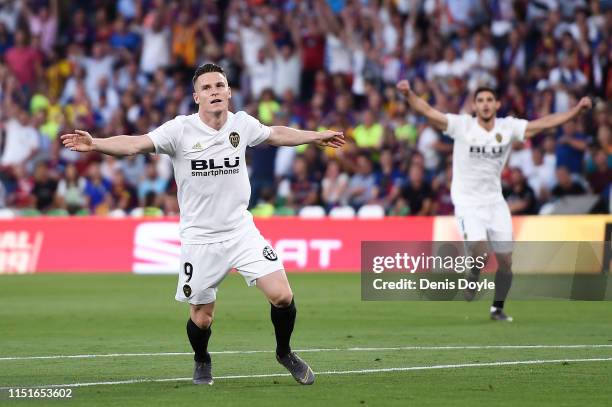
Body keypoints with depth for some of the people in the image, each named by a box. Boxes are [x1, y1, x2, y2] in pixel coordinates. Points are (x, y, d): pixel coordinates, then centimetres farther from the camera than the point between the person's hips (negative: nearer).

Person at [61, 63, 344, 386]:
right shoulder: (180, 130, -12)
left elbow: (276, 135, 20)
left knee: (282, 296, -10)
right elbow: (134, 144, -24)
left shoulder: (242, 124, 0)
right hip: (199, 239, -2)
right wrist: (94, 144, -40)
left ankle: (284, 353, 18)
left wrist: (317, 137, 32)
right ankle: (202, 362, 37)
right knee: (201, 317, 4)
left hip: (241, 231, 3)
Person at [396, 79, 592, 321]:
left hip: (495, 201, 4)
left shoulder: (508, 127, -2)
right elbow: (427, 111, -17)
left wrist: (577, 110, -11)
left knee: (505, 261, 4)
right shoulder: (462, 125, -10)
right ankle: (473, 277, 10)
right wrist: (409, 95, -34)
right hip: (467, 202, -4)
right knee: (477, 249, -26)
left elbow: (544, 123, -3)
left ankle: (497, 308, 25)